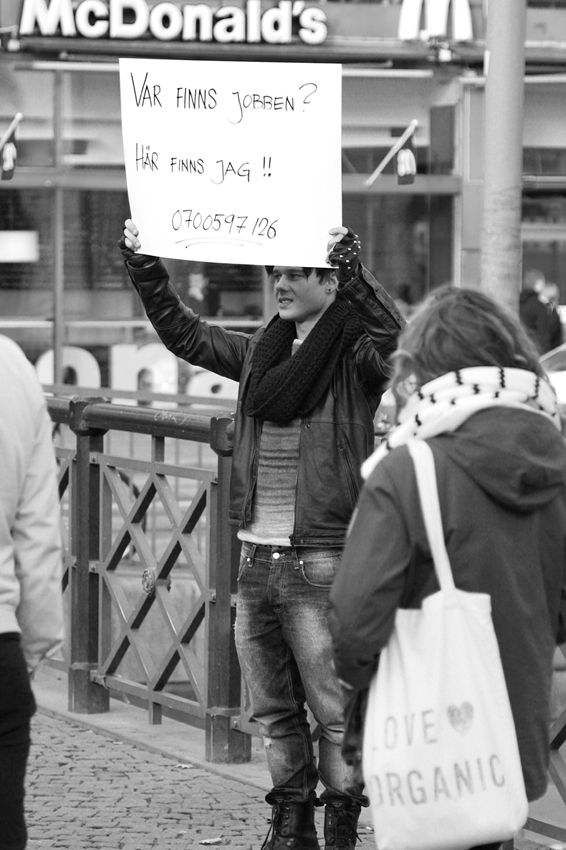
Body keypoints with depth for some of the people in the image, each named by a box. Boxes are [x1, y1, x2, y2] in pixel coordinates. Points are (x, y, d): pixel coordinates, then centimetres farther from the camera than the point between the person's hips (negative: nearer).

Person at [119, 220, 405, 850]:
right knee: (274, 712, 13)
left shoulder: (355, 355, -6)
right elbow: (185, 335, 19)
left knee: (335, 712, -2)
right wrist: (143, 267, 9)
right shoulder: (261, 353, 13)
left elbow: (395, 338, -27)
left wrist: (353, 271, -37)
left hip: (320, 563, -6)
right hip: (255, 558, 6)